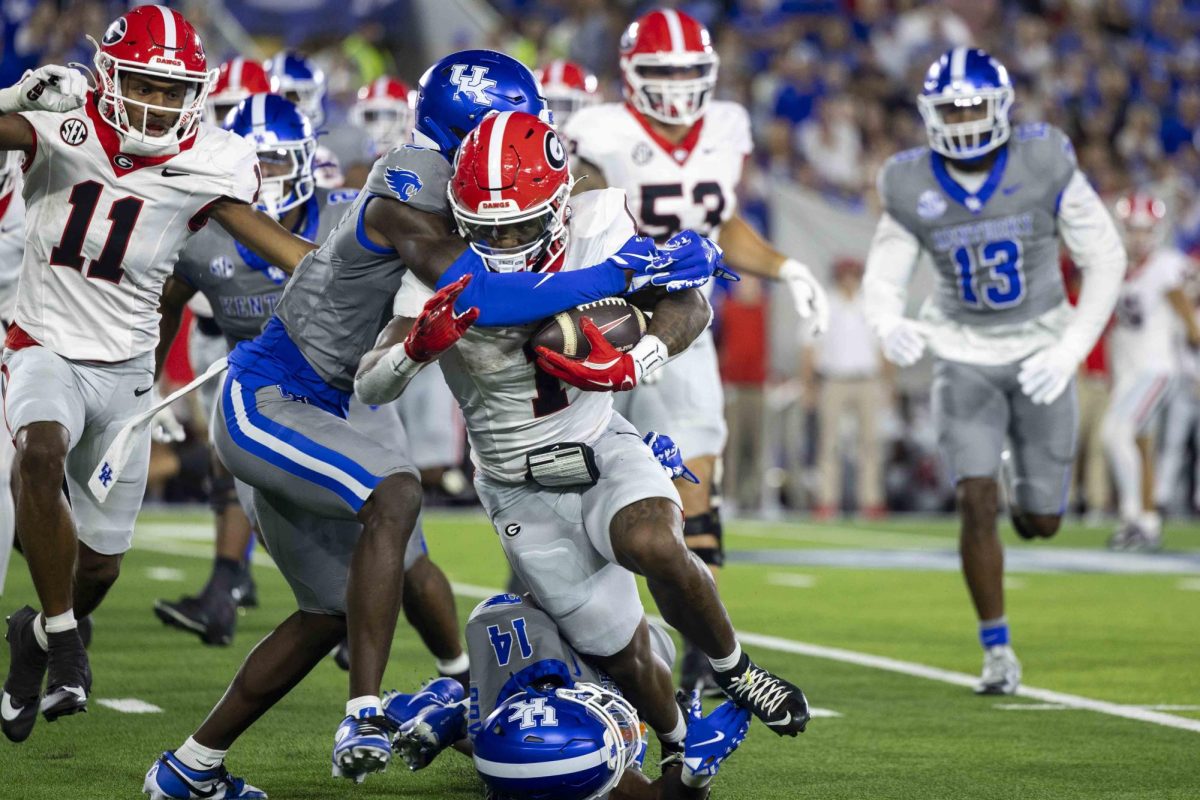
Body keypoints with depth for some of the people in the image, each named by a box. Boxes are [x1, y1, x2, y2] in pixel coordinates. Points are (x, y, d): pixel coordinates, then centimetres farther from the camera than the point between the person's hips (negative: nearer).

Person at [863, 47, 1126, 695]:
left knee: (1041, 523, 4)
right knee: (976, 504, -15)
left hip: (1040, 358, 0)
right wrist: (889, 325, -26)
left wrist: (1071, 350, -16)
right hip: (965, 359, 0)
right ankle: (997, 650, 0)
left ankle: (1024, 487, 43)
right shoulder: (912, 187, -10)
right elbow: (884, 277, -1)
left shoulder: (1045, 166, -14)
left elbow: (1105, 259, -7)